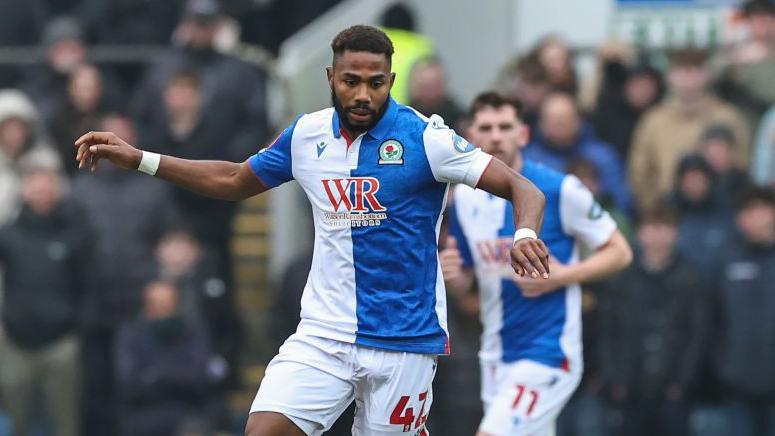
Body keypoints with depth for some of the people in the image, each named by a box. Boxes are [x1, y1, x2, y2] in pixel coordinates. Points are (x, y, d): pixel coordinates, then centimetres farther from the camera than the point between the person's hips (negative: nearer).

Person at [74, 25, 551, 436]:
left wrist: (525, 236, -33)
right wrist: (139, 159, 14)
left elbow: (524, 189, -11)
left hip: (403, 339, -3)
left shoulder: (425, 137, -10)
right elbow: (234, 181, 21)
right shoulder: (307, 134, 5)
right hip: (324, 334, 3)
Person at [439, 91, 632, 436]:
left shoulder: (560, 190, -11)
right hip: (497, 353, 7)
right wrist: (450, 275, -8)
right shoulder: (464, 198, 6)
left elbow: (619, 252, -5)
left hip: (547, 353, -6)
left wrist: (560, 276, -18)